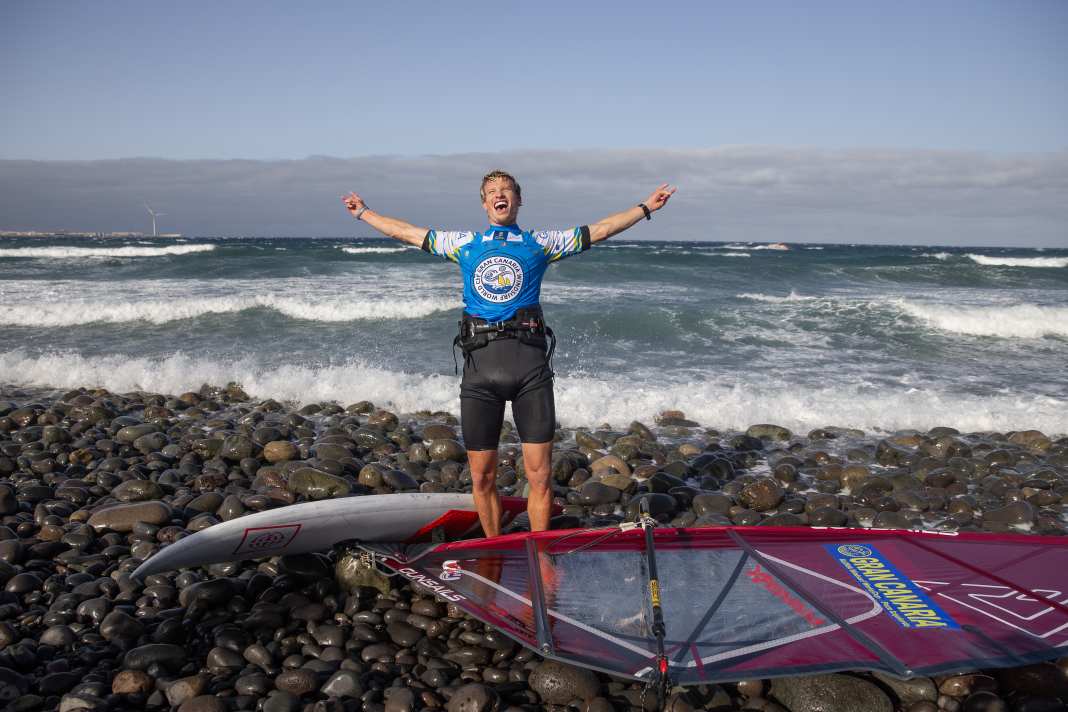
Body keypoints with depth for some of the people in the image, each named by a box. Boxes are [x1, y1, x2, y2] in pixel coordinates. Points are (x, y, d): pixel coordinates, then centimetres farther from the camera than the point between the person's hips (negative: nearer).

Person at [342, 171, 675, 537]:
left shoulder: (540, 243, 16)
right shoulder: (465, 244, 20)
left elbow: (599, 230, 18)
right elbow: (406, 232, 28)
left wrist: (645, 207, 16)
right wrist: (363, 212, 35)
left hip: (529, 359, -1)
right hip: (480, 361, 1)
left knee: (539, 473, -3)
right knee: (482, 476, 5)